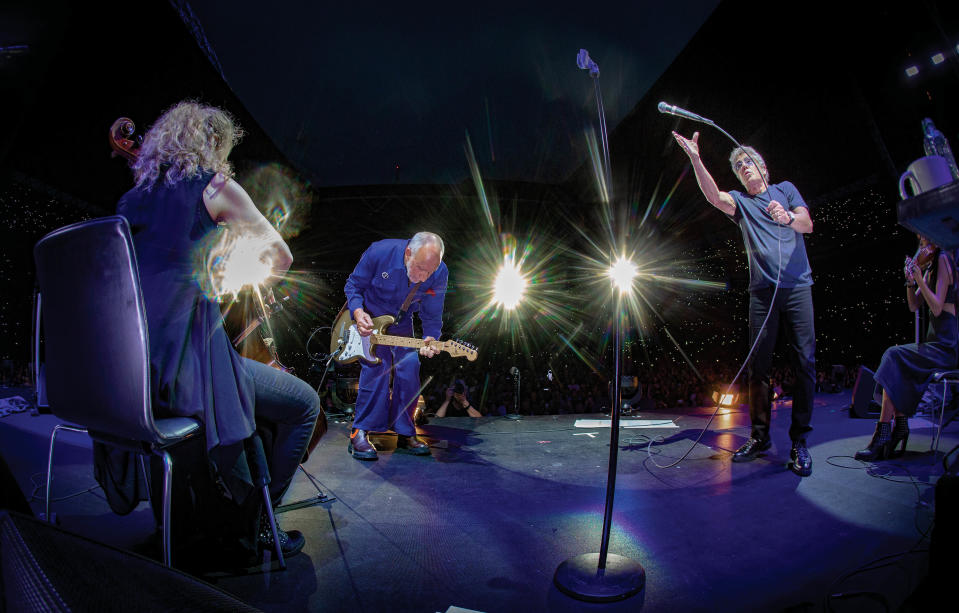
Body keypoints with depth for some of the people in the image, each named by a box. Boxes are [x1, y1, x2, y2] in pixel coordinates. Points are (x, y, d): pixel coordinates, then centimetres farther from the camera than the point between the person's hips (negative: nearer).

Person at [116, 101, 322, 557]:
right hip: (184, 364, -8)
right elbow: (281, 256, 0)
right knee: (303, 403, 6)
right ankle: (257, 523, 10)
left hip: (130, 372, 9)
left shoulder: (132, 199, 17)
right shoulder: (214, 186, -3)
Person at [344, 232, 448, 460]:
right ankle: (359, 434, -9)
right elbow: (353, 285, -12)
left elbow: (433, 315, -9)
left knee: (409, 369, -7)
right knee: (376, 369, -18)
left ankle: (405, 433, 9)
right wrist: (358, 312, -27)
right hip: (369, 319, -3)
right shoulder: (379, 253, -29)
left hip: (402, 325, 3)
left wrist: (430, 338, -28)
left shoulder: (439, 274, -21)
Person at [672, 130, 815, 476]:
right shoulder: (739, 201, 15)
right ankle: (760, 435, 9)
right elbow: (714, 196, -8)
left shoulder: (785, 189, 16)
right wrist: (696, 159, -22)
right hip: (763, 289, 1)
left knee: (804, 362, -6)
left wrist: (787, 218, -22)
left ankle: (799, 440, 0)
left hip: (797, 285, -1)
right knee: (759, 364, 0)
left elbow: (807, 224, 2)